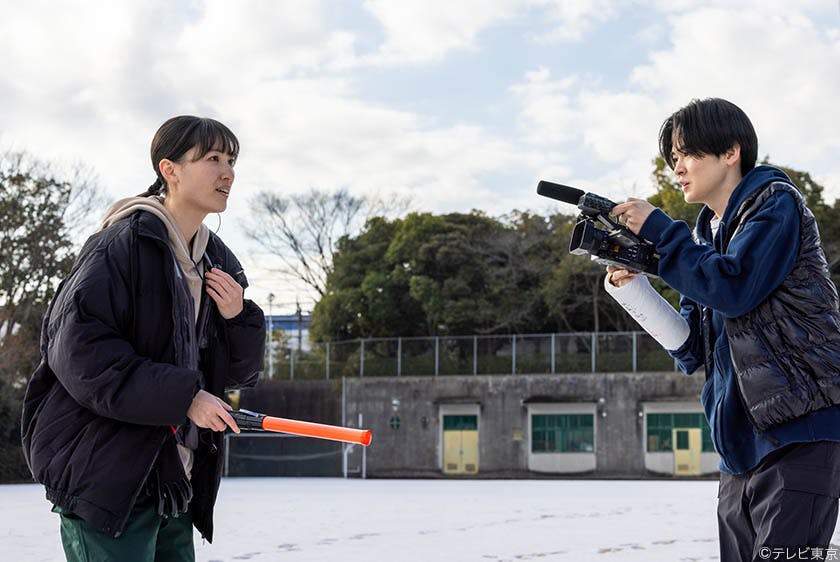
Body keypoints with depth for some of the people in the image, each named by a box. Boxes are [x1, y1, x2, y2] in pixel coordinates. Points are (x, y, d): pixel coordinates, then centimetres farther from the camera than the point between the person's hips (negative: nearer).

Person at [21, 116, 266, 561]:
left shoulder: (219, 263, 14)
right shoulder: (122, 246, -11)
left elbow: (238, 373, 18)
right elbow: (78, 353, -20)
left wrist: (237, 318, -3)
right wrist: (182, 396, -21)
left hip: (174, 486, 8)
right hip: (105, 481, -8)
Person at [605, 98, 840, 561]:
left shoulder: (775, 203, -2)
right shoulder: (705, 235, 18)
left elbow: (734, 287, -19)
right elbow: (693, 350, 13)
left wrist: (657, 229, -9)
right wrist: (631, 287, 1)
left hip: (801, 433, -7)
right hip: (740, 448, 8)